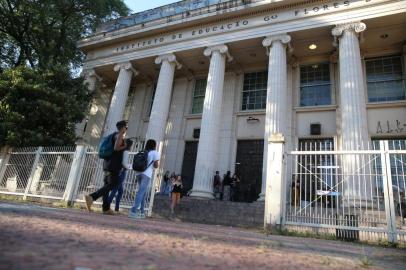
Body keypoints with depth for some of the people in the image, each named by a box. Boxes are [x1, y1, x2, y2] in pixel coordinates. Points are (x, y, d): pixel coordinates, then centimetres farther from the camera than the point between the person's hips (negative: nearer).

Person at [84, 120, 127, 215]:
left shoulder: (115, 135, 20)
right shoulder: (120, 135, -6)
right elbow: (116, 148, -19)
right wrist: (125, 146, -5)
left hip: (108, 163, 9)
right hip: (114, 165, -9)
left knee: (107, 185, 7)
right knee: (112, 184, -9)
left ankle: (106, 208, 9)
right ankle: (91, 197, -20)